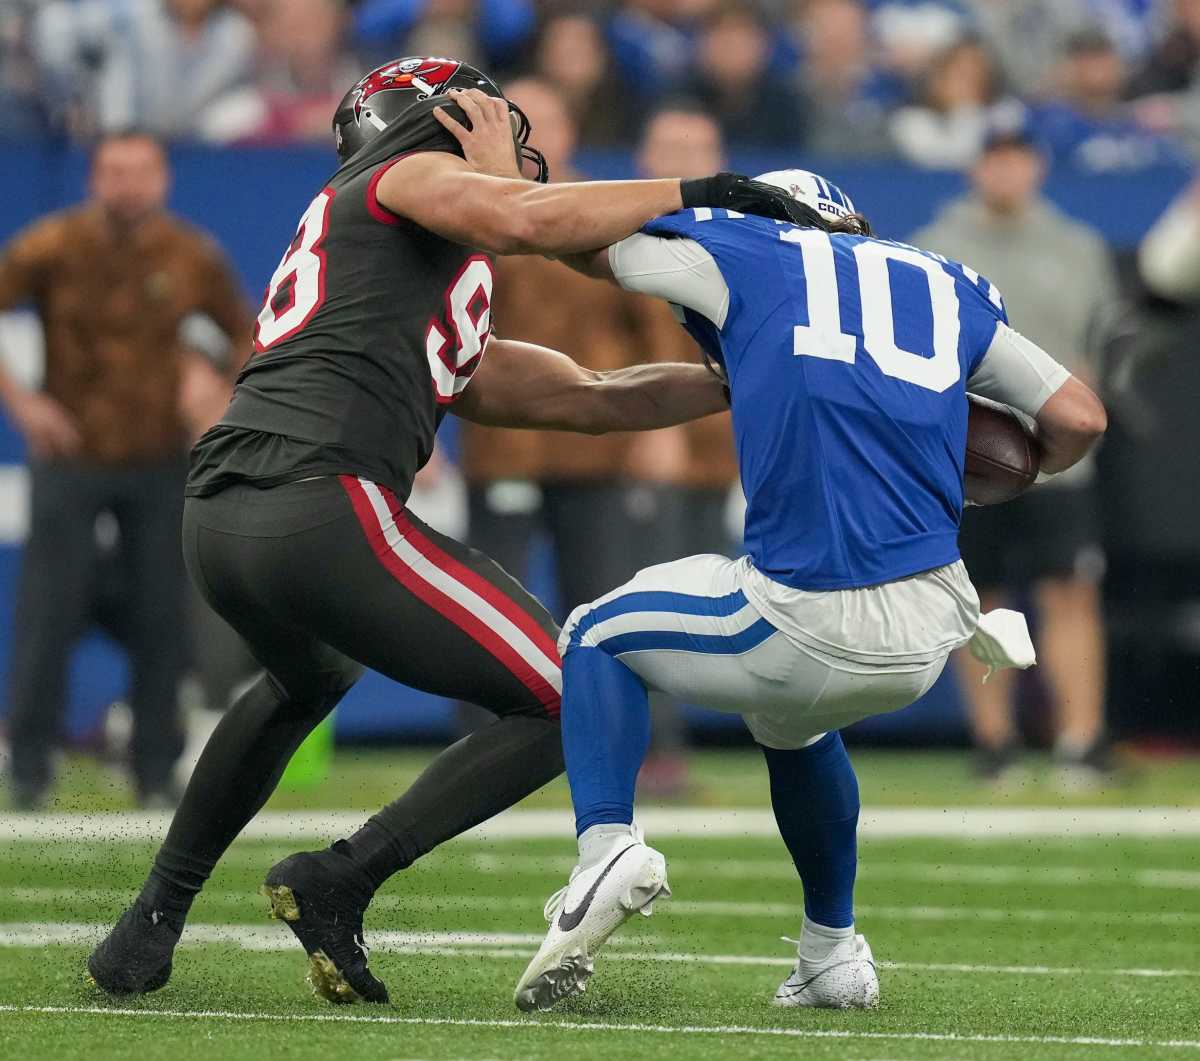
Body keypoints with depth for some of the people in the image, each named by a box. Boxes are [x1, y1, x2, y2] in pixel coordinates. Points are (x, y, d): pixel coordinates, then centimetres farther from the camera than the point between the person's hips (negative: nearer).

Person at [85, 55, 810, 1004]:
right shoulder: (409, 177, 12)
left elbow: (594, 398, 35)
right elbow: (520, 222, -10)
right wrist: (694, 194, -2)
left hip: (215, 525, 9)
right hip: (320, 512, -9)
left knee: (311, 677, 42)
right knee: (569, 705, 2)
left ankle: (151, 923, 36)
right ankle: (341, 881, -4)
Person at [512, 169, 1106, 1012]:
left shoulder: (743, 254, 11)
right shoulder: (949, 288, 21)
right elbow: (1079, 419, 21)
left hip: (808, 624, -5)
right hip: (928, 638, 5)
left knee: (598, 641, 22)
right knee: (791, 720, 38)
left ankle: (608, 845, -3)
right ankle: (832, 955, 40)